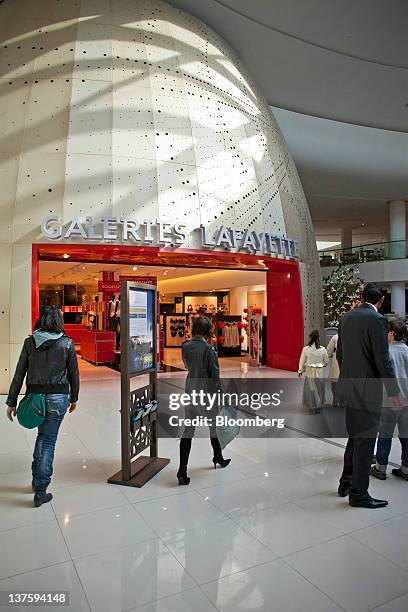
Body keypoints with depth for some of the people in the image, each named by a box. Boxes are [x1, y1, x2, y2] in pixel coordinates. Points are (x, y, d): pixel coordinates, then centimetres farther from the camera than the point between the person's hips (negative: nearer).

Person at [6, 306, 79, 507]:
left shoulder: (30, 342, -2)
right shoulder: (67, 343, -6)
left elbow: (19, 374, -1)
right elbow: (74, 373, 0)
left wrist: (12, 402, 6)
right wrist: (74, 398, 13)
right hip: (58, 397, -2)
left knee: (42, 434, 25)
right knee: (49, 441, 7)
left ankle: (37, 479, 30)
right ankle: (40, 491, 11)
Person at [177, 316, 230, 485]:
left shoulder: (185, 347, -1)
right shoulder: (208, 348, -18)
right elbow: (214, 373, -14)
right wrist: (218, 390, -3)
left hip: (190, 391, 5)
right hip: (206, 393, -5)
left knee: (188, 429, 7)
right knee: (214, 426, 19)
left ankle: (182, 471, 2)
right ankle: (218, 458, 39)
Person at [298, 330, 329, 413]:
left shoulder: (306, 349, -13)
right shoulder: (323, 349, -9)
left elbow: (302, 361, -3)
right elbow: (326, 362, 2)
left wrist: (300, 371, 12)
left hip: (310, 372, -1)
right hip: (319, 372, 1)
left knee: (310, 388, 12)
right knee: (319, 389, 16)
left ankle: (311, 406, 18)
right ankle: (318, 406, 24)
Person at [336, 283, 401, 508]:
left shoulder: (346, 317, 8)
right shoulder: (377, 320, -15)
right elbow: (382, 359, -16)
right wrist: (394, 392, -9)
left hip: (349, 387, 8)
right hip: (367, 388, -8)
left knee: (355, 437, 21)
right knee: (365, 440, 4)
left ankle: (346, 483, 32)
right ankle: (358, 493, 15)